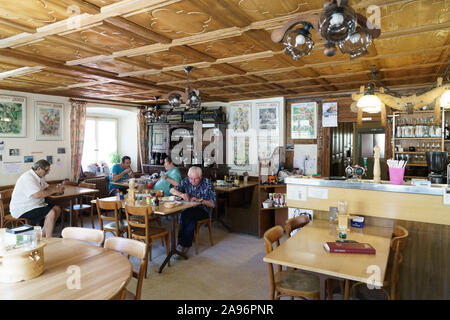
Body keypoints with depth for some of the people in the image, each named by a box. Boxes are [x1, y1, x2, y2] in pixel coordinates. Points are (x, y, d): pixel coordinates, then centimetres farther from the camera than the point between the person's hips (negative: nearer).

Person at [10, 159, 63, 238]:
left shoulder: (39, 176, 11)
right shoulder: (28, 178, -22)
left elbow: (46, 187, 22)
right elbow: (37, 195, -32)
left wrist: (56, 187, 0)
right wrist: (54, 191, -22)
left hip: (35, 205, 11)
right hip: (22, 210, -10)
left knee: (57, 209, 1)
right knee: (51, 213, -25)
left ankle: (43, 235, 7)